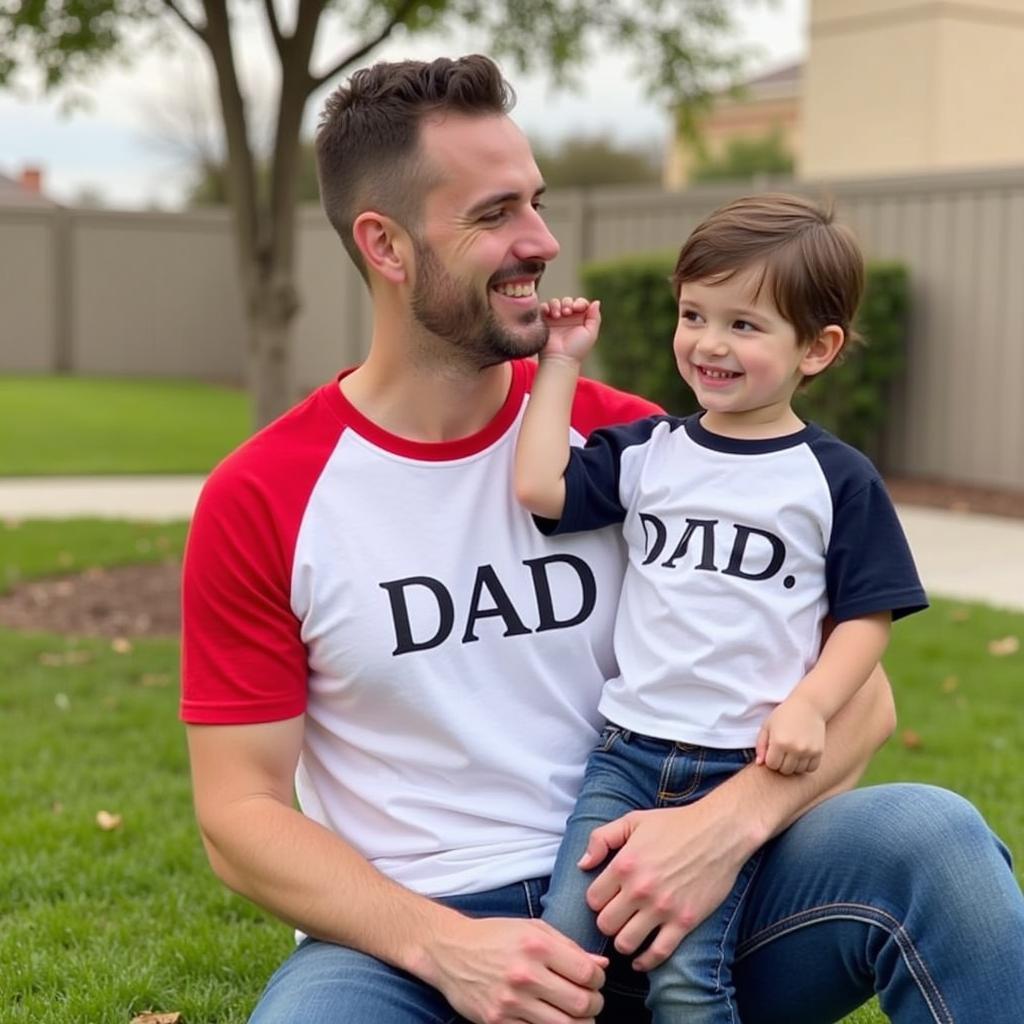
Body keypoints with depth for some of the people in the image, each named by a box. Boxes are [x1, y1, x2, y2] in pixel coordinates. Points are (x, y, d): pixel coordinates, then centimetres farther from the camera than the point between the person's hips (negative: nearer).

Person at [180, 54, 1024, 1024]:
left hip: (639, 904, 1)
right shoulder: (258, 503, -4)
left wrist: (727, 822, -20)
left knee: (928, 836, -24)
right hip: (409, 941, -1)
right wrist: (445, 946, -18)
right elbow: (240, 812, -3)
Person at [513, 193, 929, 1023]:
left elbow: (867, 615, 3)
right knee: (563, 939, -13)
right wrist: (560, 364, 5)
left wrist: (809, 706, -13)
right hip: (629, 748, 3)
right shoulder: (647, 452, 10)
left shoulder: (837, 480, 2)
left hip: (744, 765, -3)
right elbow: (540, 488, -2)